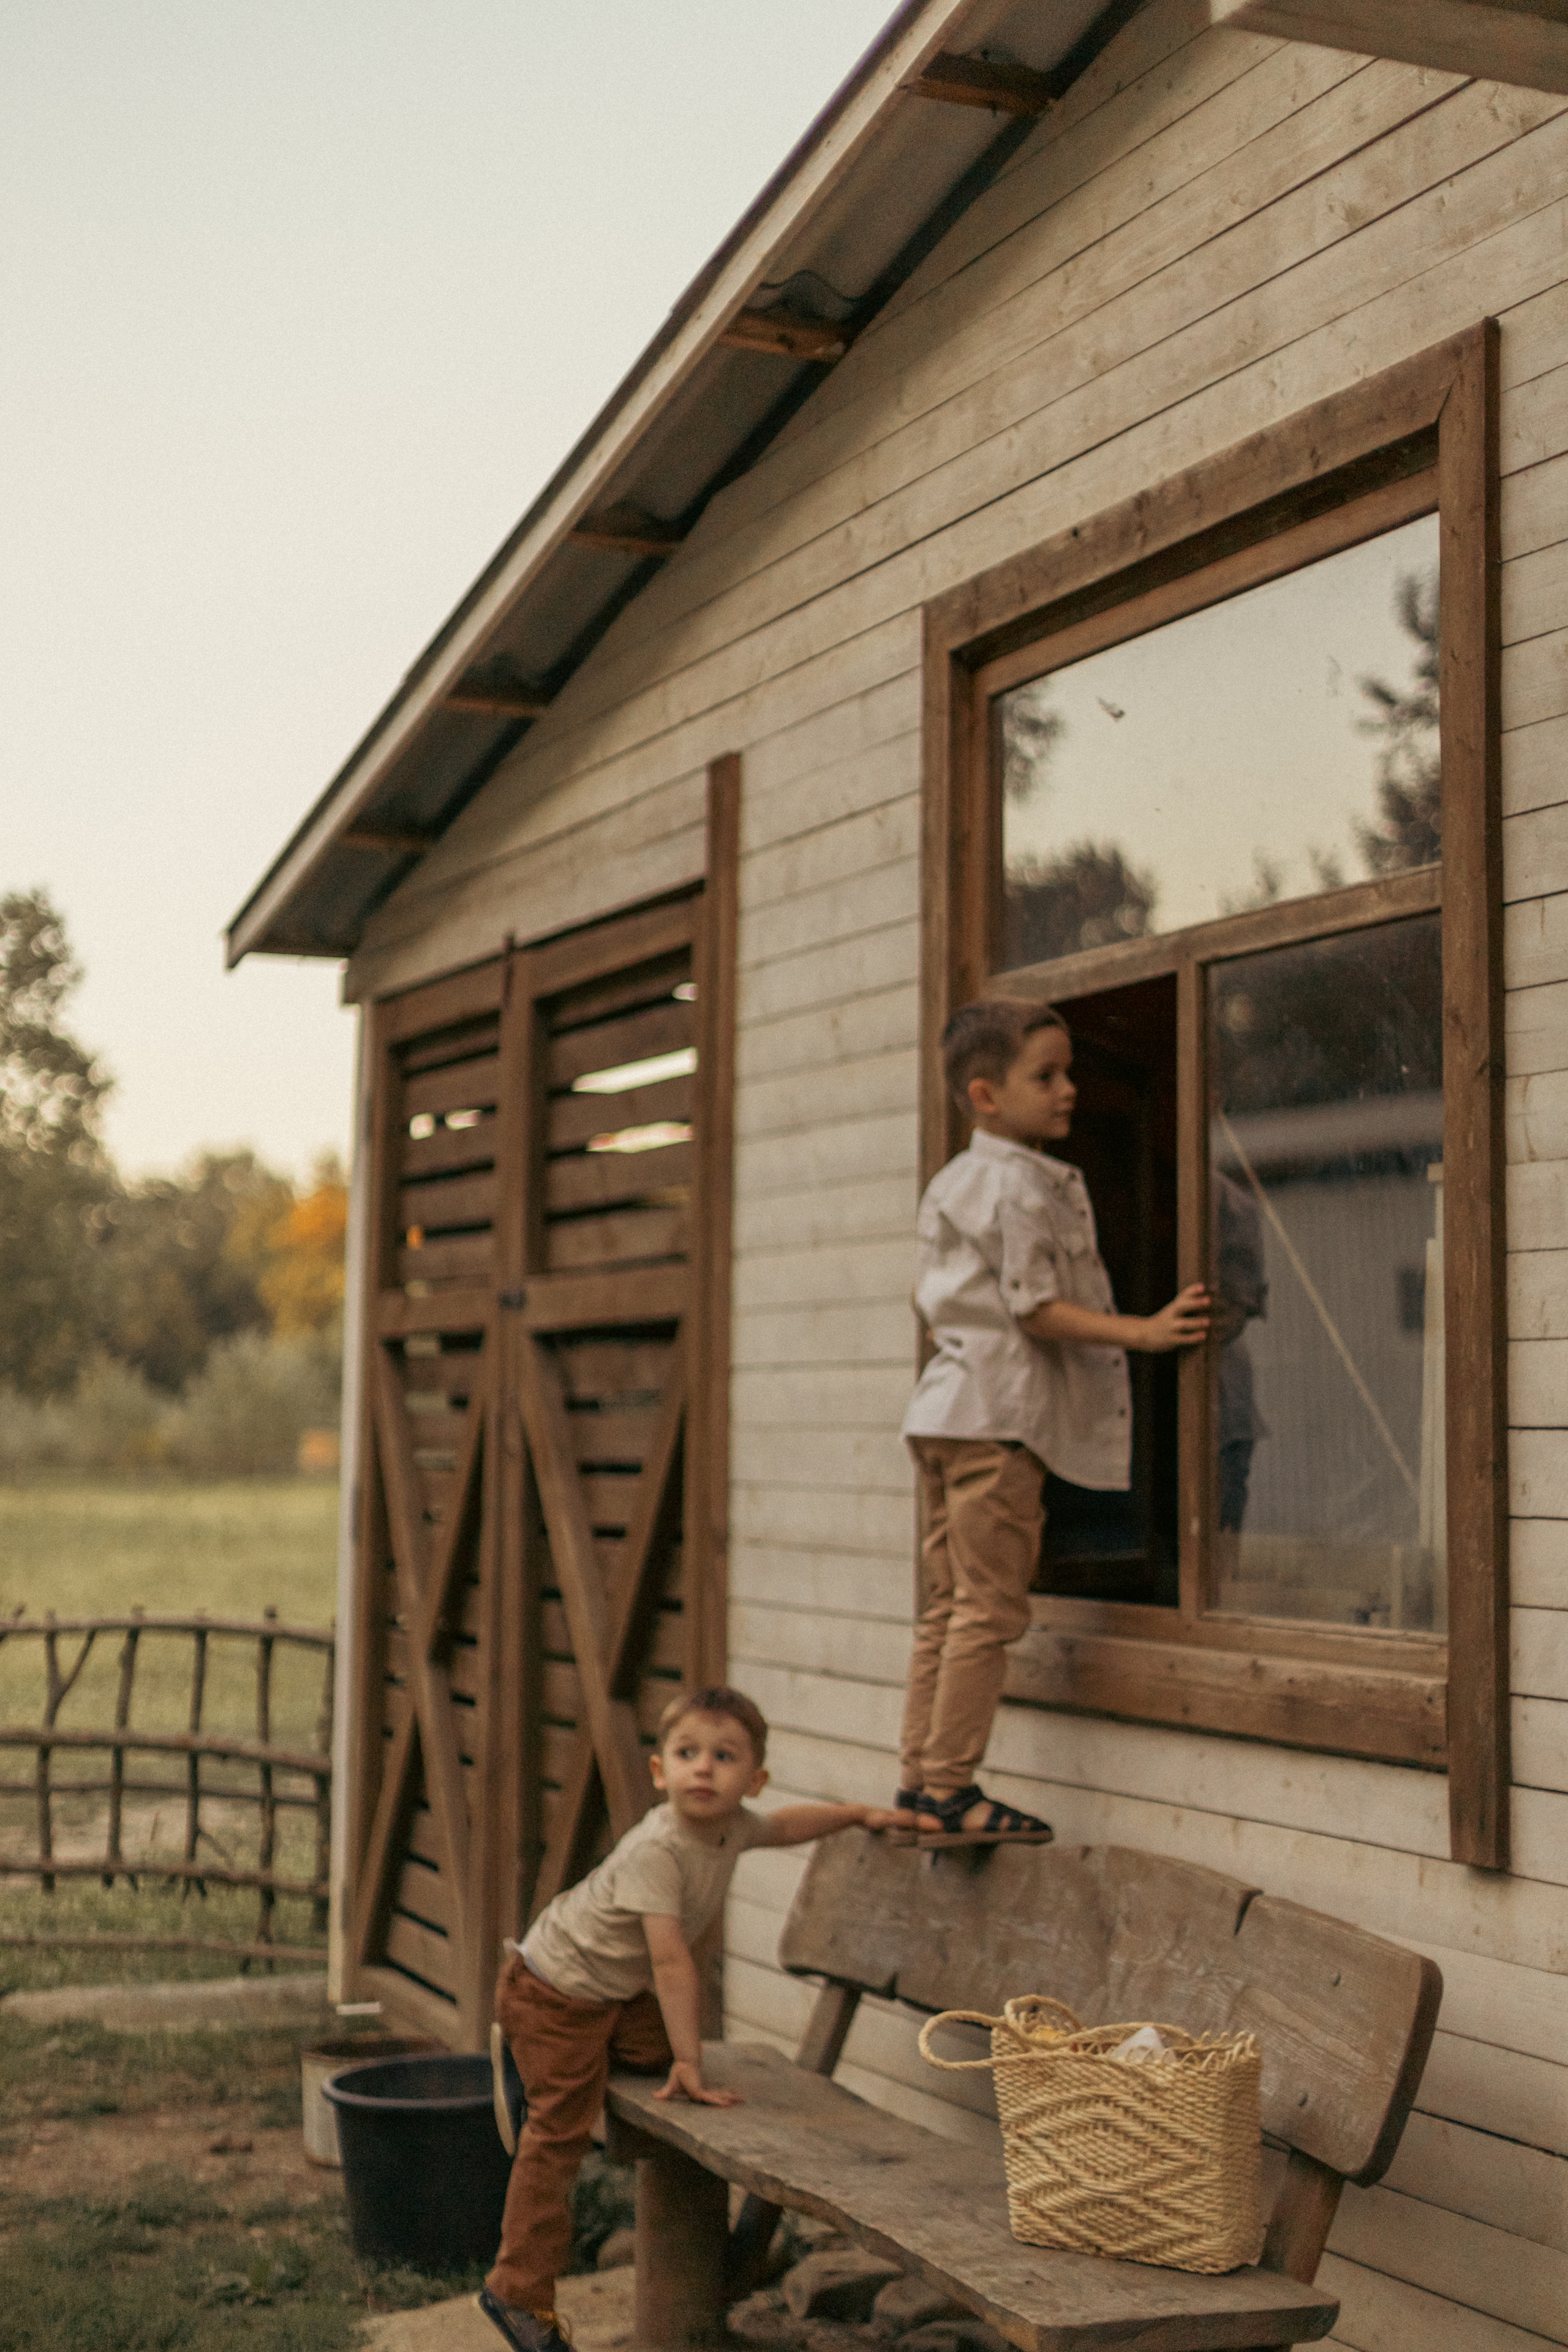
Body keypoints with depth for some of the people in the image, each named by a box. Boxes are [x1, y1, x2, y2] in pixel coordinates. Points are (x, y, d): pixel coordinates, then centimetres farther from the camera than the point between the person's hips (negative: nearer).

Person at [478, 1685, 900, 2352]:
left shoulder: (731, 1826, -6)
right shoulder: (656, 1850, -33)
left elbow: (783, 1825, 19)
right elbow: (671, 1960, -33)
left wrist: (857, 1814, 20)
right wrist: (689, 2060, -32)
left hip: (618, 1992, 8)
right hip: (554, 1996, -8)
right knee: (560, 2135, -6)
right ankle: (519, 2293, 4)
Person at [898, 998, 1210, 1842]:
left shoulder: (949, 1184, 18)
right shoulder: (1025, 1185, -12)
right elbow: (1034, 1307, -17)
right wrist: (1142, 1332, -21)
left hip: (942, 1404, 10)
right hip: (1000, 1410, -10)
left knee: (945, 1606, 12)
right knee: (989, 1606, -5)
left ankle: (918, 1781, 14)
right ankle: (949, 1788, -3)